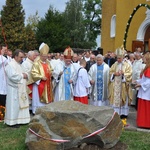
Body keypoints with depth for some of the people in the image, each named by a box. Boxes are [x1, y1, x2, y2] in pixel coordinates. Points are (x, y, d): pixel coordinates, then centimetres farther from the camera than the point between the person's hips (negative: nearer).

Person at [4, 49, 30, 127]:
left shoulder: (18, 64, 16)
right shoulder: (10, 65, -15)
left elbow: (22, 73, 22)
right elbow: (13, 76, -27)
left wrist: (25, 74, -1)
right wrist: (22, 76, -14)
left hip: (20, 89, 10)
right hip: (14, 90, -10)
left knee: (20, 104, 12)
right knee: (14, 105, -3)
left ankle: (19, 120, 21)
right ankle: (12, 122, 6)